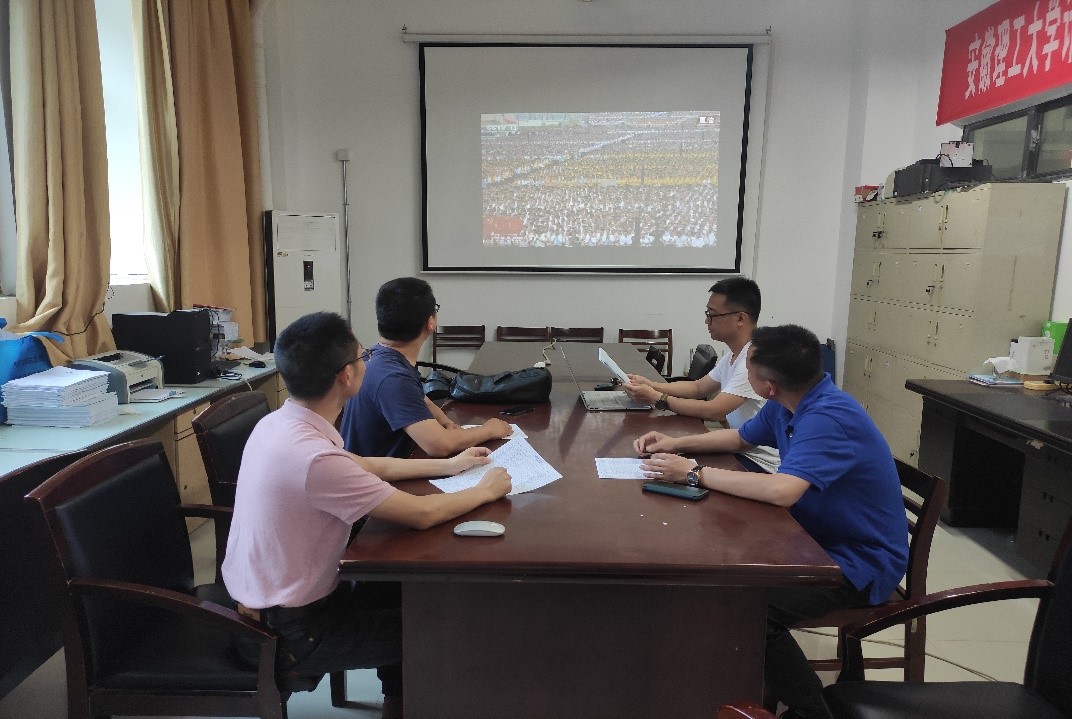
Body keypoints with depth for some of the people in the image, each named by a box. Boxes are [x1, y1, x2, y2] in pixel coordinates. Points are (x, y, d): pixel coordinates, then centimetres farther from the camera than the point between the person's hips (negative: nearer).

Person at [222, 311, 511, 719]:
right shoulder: (313, 456, -33)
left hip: (263, 600, 8)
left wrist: (448, 466, 13)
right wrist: (486, 490, -7)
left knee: (403, 591, 20)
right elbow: (422, 515, -25)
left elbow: (366, 466, 10)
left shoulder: (280, 424, -3)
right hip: (286, 631, -8)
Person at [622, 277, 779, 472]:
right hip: (740, 448, 8)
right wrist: (650, 385, 3)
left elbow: (714, 411, -27)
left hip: (760, 463, -8)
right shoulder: (733, 355, 8)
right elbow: (698, 387, 17)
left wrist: (657, 398, -19)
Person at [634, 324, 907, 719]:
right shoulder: (787, 404, -2)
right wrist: (677, 443, 3)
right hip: (820, 538, 9)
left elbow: (782, 491, -43)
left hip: (861, 562, -9)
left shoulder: (828, 417, -30)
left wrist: (695, 473, -32)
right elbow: (740, 436, 17)